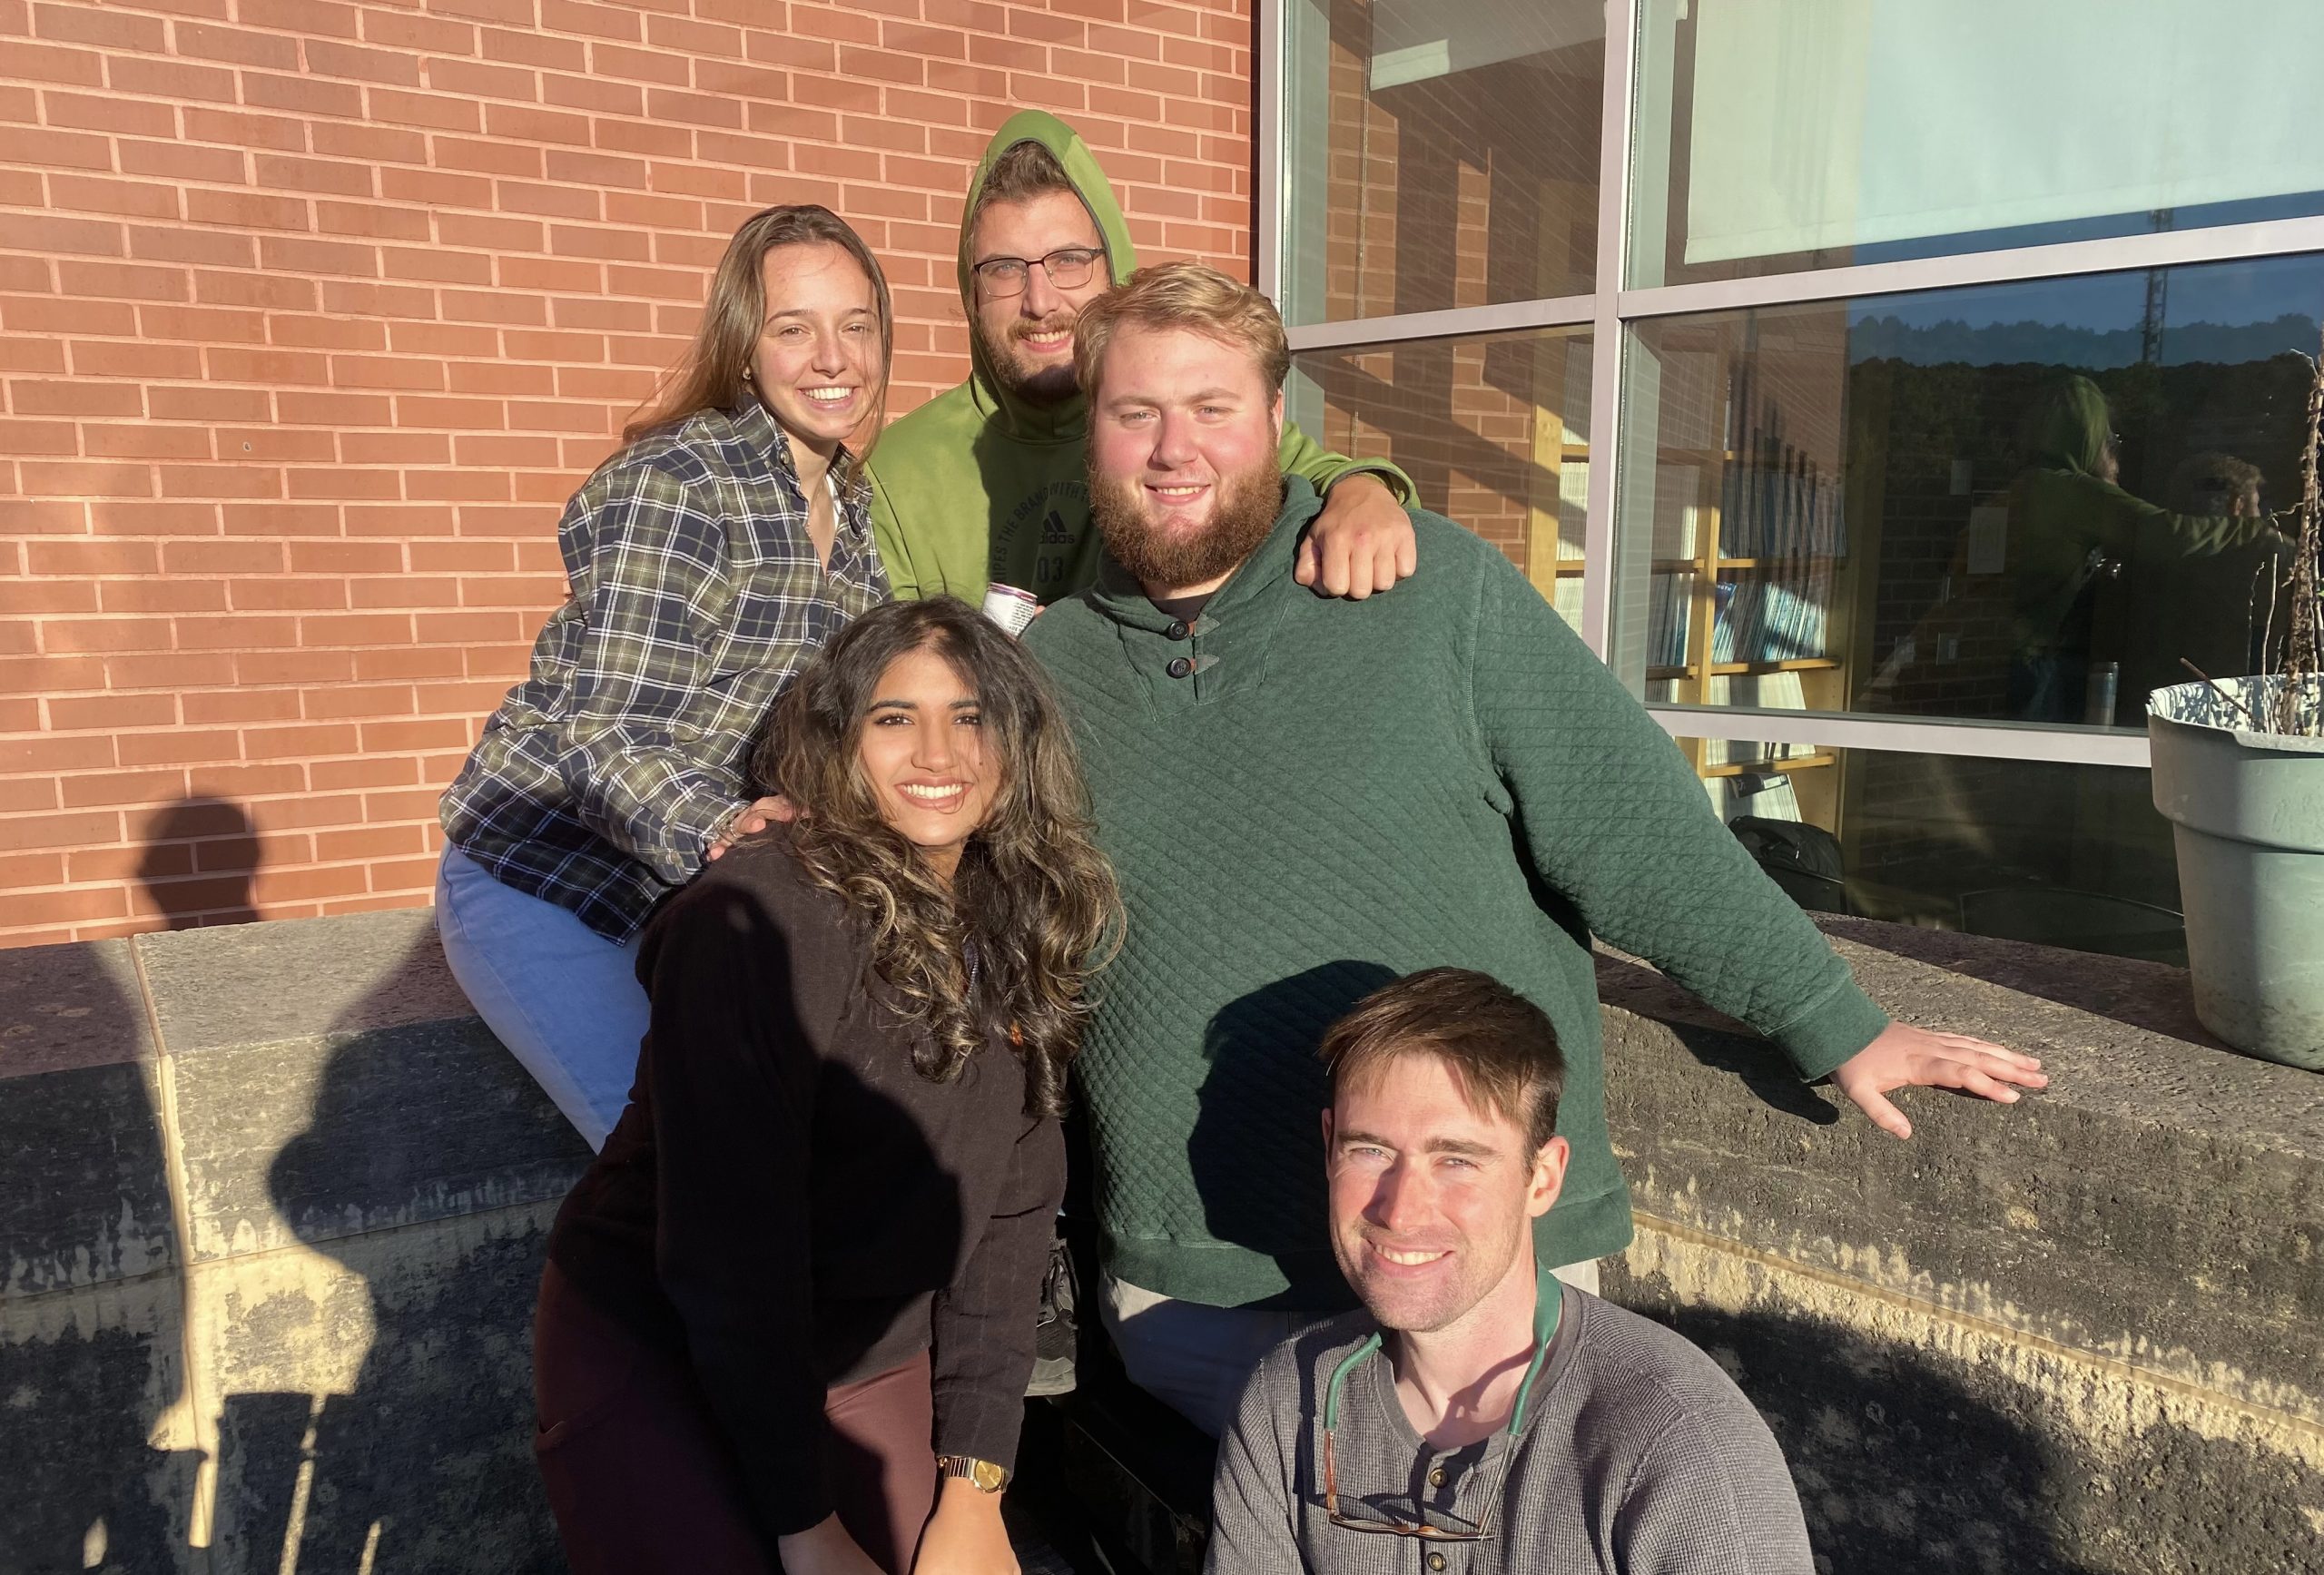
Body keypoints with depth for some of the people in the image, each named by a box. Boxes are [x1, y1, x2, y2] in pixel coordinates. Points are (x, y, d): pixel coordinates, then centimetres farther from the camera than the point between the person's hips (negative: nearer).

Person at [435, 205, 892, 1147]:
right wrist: (722, 831, -43)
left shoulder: (850, 506, 5)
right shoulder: (676, 483, -19)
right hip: (543, 882, -7)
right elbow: (612, 735, -24)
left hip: (687, 901, 7)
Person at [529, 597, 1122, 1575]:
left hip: (871, 1362, 6)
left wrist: (975, 1485, -4)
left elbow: (1008, 1212, 0)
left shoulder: (1017, 939, -1)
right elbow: (731, 1246, -22)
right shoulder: (760, 918, -23)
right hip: (653, 1349, -5)